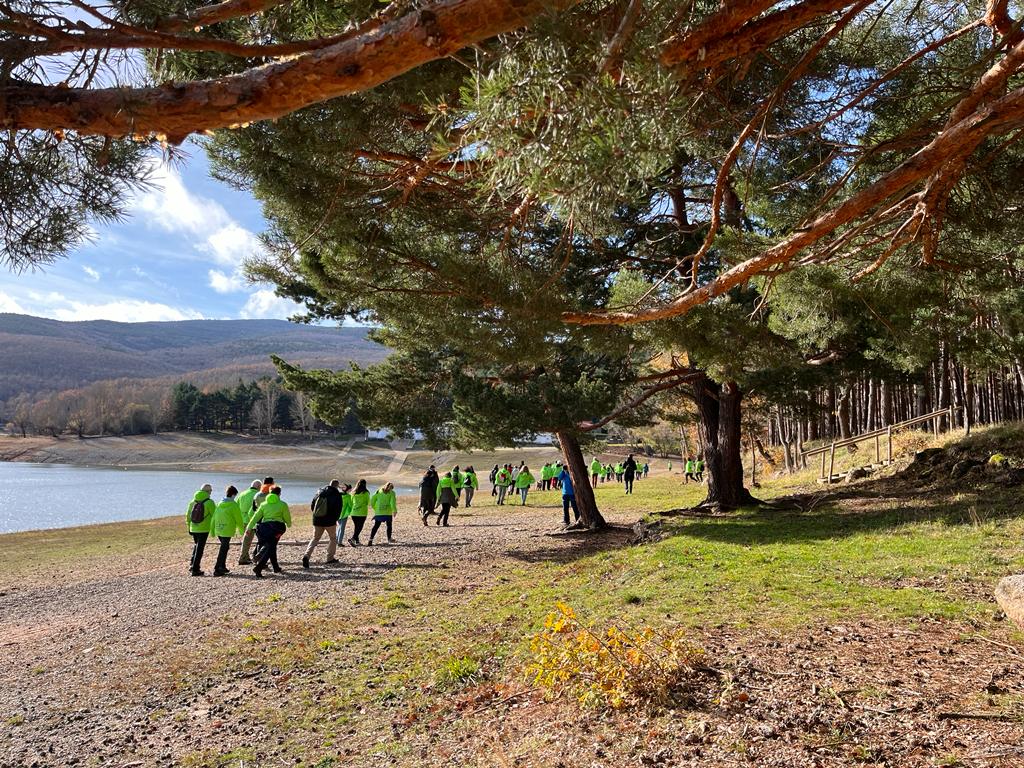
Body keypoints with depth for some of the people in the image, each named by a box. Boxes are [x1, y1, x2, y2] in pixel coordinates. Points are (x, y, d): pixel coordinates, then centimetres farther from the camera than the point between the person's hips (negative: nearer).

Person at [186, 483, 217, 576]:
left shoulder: (193, 501, 3)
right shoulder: (209, 502, -13)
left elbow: (188, 515, 10)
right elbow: (214, 515, -10)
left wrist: (189, 527, 20)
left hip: (193, 529, 5)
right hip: (204, 529, -5)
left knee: (196, 545, 25)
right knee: (200, 548, 2)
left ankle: (193, 564, 19)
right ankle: (195, 569, 3)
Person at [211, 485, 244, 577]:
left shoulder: (219, 504, 8)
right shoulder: (234, 505, -9)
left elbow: (214, 517, 10)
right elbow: (238, 519, -5)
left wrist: (212, 531, 17)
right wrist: (242, 529, 9)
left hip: (218, 530, 6)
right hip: (227, 531, -6)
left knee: (224, 548, 20)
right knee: (223, 549, -1)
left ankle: (222, 567, 24)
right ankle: (217, 570, -3)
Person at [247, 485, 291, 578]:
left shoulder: (264, 504, 11)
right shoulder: (282, 505, 2)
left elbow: (256, 517, 7)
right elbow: (287, 518, 9)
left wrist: (249, 528, 6)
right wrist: (289, 524, 29)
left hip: (264, 527, 4)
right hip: (276, 527, -4)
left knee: (271, 547, 20)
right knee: (270, 548, -4)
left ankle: (276, 567, 27)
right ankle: (258, 567, -20)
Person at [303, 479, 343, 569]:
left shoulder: (320, 492, 8)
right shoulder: (337, 494, -6)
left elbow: (312, 506, 12)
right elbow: (339, 509, -8)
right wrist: (336, 519, 7)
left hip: (317, 521, 4)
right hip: (330, 521, -4)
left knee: (315, 539, 13)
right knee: (333, 538, 15)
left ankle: (306, 555, -8)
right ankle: (330, 559, 16)